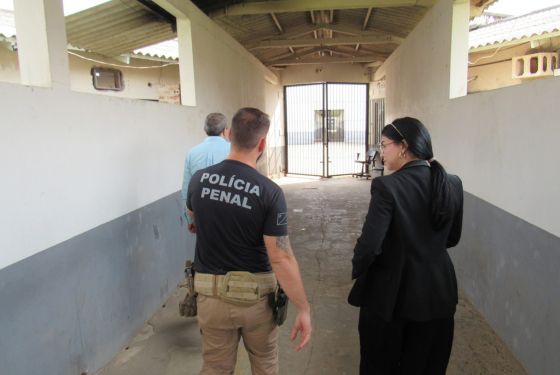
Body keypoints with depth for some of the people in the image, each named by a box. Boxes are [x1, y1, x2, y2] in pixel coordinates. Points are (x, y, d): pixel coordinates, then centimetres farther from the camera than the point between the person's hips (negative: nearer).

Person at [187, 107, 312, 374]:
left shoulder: (199, 179, -8)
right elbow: (281, 258, -21)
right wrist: (304, 309, -11)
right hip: (256, 293, -2)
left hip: (211, 292, 2)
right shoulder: (269, 192, -20)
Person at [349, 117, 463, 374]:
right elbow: (452, 238, 8)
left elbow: (369, 245, -21)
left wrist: (357, 271, -3)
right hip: (438, 292, 5)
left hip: (390, 293, -5)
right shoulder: (453, 184, -3)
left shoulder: (387, 186, -21)